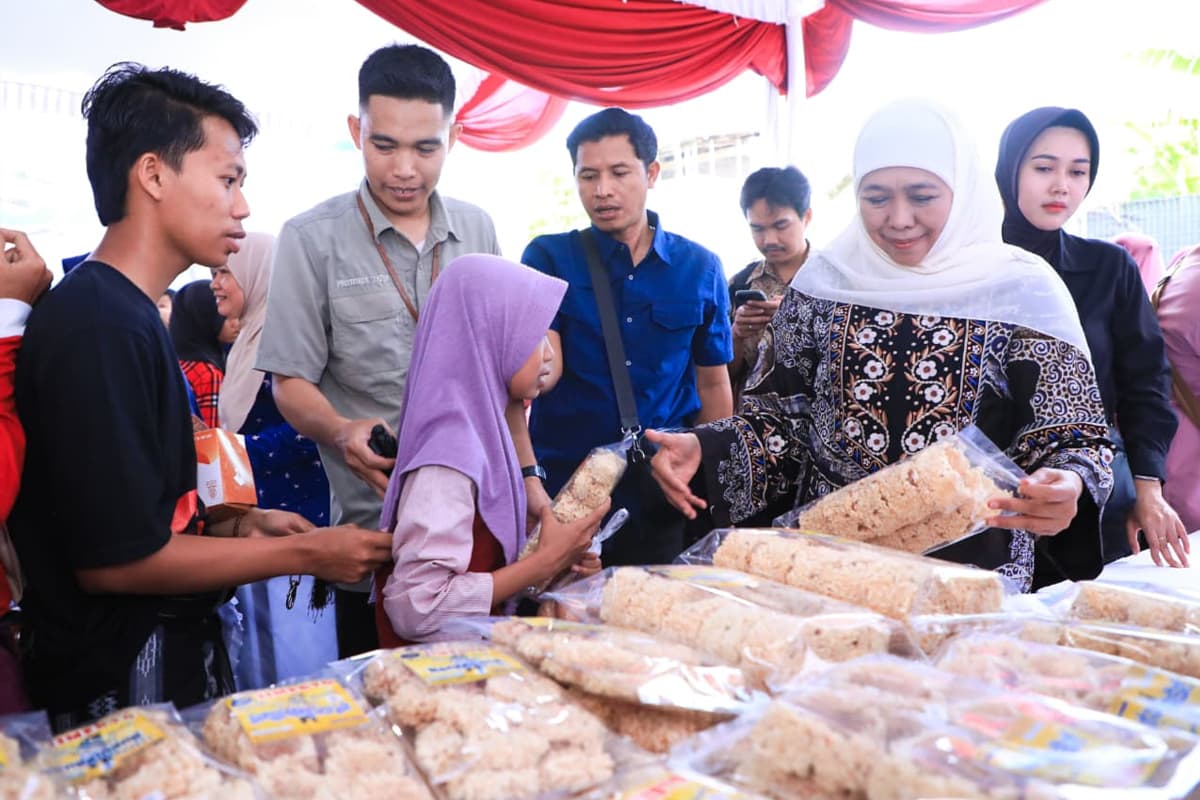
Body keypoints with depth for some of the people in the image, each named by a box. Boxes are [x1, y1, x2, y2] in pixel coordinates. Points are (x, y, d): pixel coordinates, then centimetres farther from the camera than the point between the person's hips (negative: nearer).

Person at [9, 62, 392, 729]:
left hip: (172, 660, 9)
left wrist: (237, 529, 2)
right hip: (128, 690, -9)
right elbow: (115, 558, -23)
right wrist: (305, 554, -17)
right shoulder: (99, 328, -22)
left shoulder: (126, 316, 8)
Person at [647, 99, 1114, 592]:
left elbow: (1071, 441, -2)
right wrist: (706, 449, -10)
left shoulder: (1022, 289, -3)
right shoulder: (825, 278, 3)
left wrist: (1065, 486, -25)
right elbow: (785, 413, 8)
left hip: (972, 568, 0)